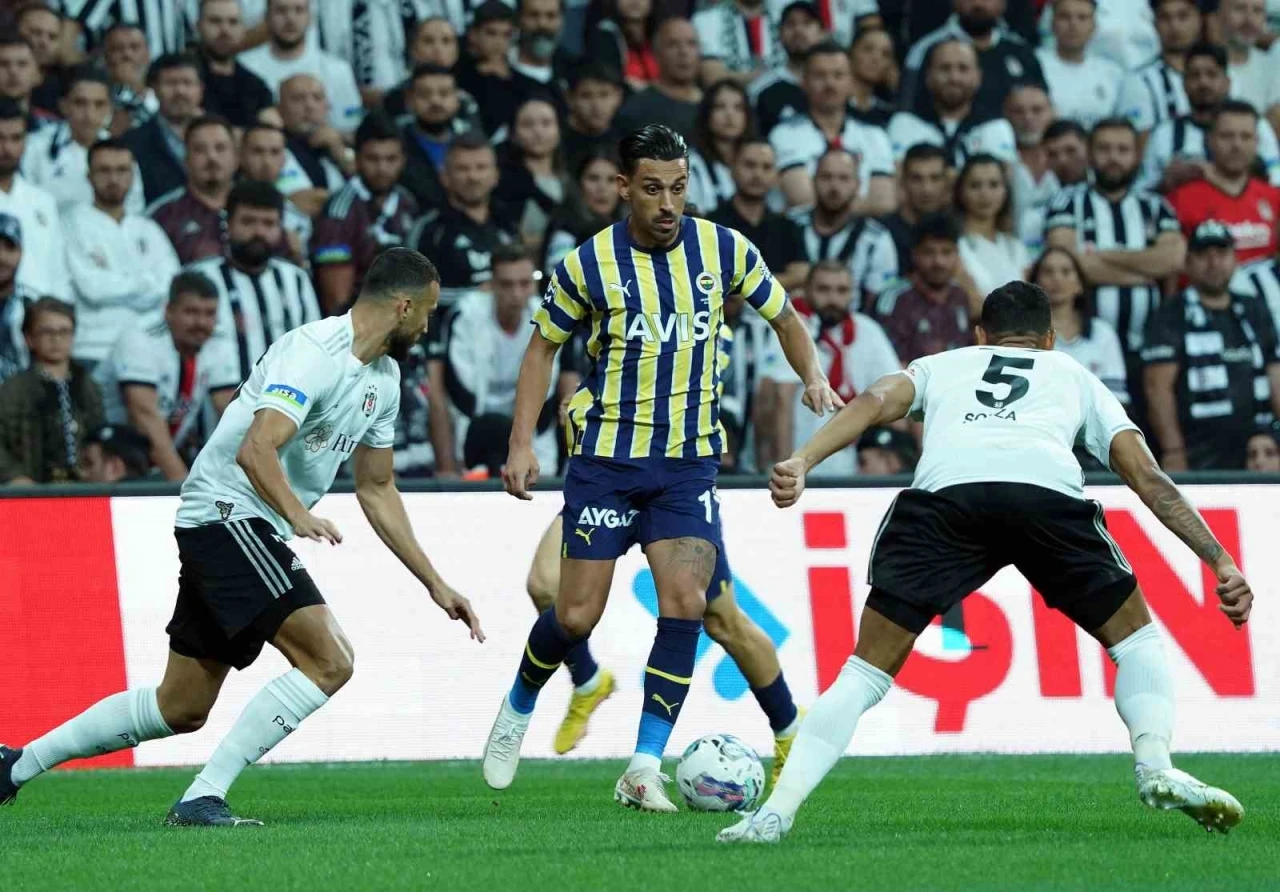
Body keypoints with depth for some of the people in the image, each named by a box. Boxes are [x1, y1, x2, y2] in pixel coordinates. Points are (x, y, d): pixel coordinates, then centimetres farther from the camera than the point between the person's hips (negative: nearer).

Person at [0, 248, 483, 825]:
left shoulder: (383, 378, 13)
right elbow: (255, 450, -30)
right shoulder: (315, 354, -18)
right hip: (227, 513, -10)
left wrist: (434, 584, 20)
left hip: (254, 533, 10)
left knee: (181, 710, 14)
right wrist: (299, 516, -44)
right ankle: (203, 797, -19)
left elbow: (376, 490, 22)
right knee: (329, 662, -21)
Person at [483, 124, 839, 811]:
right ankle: (518, 709, 30)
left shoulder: (723, 250, -2)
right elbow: (543, 345, 7)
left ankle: (644, 769, -10)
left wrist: (813, 377, -5)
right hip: (606, 459, -1)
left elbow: (782, 317, 13)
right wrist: (521, 443, 0)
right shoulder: (589, 264, -7)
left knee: (684, 604, -16)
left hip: (689, 463, 1)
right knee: (576, 617, -3)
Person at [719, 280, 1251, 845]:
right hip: (1049, 493, 0)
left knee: (866, 672, 8)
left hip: (941, 494, 0)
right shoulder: (1075, 376, 38)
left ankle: (776, 813, -7)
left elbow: (876, 401, 17)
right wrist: (1220, 561, 27)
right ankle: (1155, 767, -4)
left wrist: (801, 461, 4)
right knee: (1136, 642, 21)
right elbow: (1147, 476, 27)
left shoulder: (941, 366, 38)